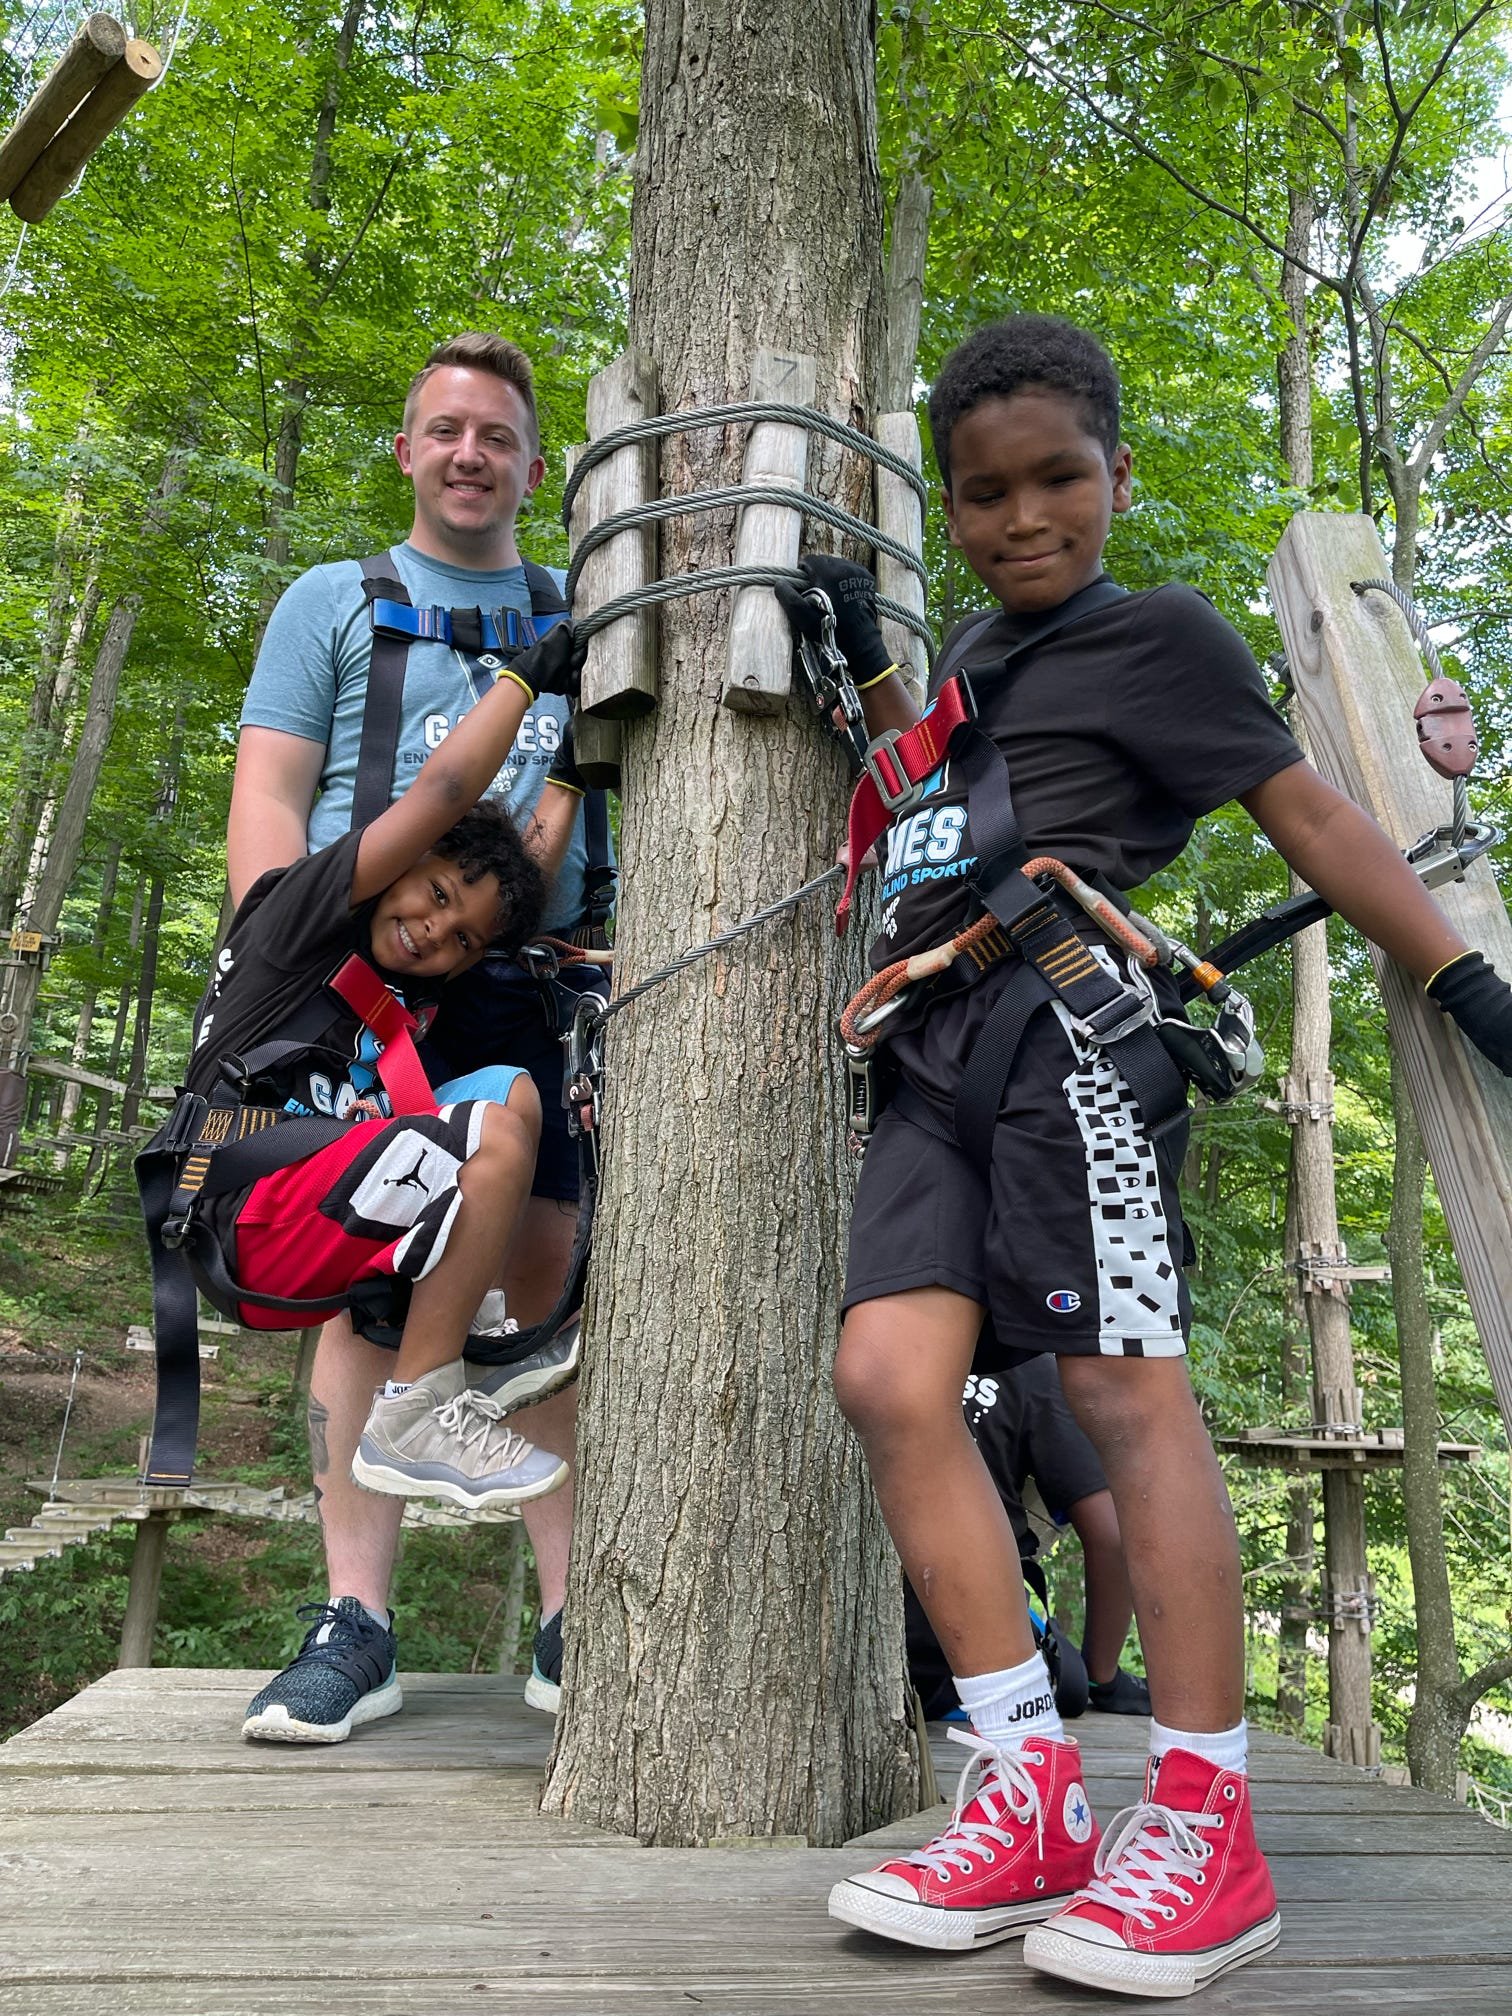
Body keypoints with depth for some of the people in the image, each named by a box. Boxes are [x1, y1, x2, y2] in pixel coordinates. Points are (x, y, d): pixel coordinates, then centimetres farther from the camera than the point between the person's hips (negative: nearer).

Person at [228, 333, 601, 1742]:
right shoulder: (335, 602, 15)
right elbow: (266, 800, 6)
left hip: (539, 991, 2)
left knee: (555, 1285, -2)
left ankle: (571, 1619, 6)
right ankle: (354, 1621, 4)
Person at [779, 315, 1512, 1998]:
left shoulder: (1153, 633, 7)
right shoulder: (983, 647, 28)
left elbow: (1304, 811, 2)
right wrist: (865, 663, 34)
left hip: (1067, 1016, -7)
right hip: (938, 1052, 8)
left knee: (1122, 1387, -12)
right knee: (889, 1375, -6)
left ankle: (1205, 1825, -2)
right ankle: (1031, 1798, 0)